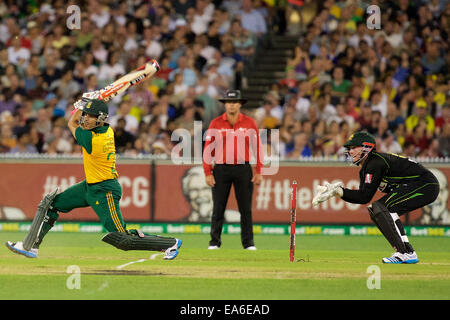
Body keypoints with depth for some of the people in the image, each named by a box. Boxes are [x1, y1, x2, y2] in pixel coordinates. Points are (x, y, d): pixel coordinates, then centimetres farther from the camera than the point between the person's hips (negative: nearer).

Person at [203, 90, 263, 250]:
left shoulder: (250, 123, 5)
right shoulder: (216, 123, 3)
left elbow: (258, 147, 6)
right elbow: (208, 148, 4)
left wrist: (259, 171, 0)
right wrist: (207, 173, -3)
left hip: (243, 169, 0)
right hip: (221, 169, 0)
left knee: (246, 208, 0)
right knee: (218, 208, 1)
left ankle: (248, 242, 5)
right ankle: (214, 242, 7)